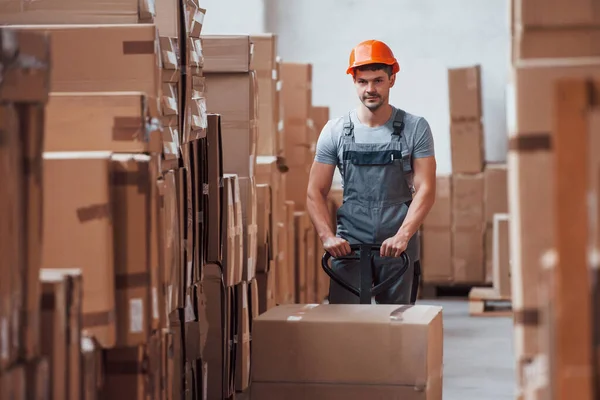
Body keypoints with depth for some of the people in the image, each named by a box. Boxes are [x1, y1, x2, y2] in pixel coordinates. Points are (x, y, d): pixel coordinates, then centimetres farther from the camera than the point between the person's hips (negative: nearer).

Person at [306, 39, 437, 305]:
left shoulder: (415, 129, 1)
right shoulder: (335, 131, 4)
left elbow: (425, 190, -5)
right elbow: (316, 192, 4)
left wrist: (402, 236, -18)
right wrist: (327, 236, -12)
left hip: (399, 249, 0)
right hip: (348, 248, 0)